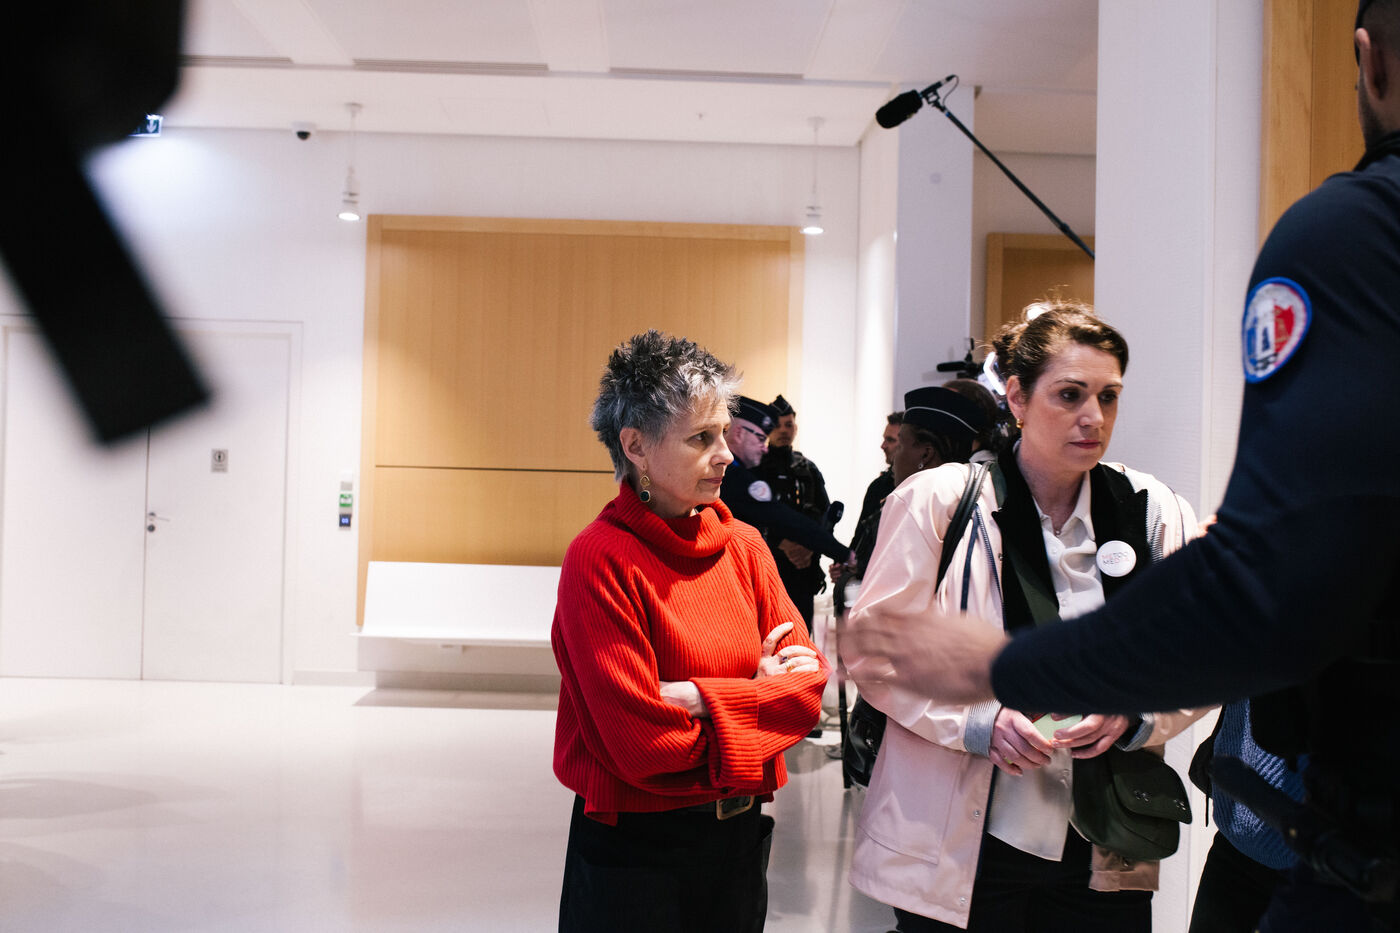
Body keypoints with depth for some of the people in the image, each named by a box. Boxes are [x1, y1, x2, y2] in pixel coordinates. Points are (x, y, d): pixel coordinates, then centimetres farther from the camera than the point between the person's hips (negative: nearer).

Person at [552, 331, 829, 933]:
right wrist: (757, 694, -9)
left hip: (739, 837, 6)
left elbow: (809, 680, -4)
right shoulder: (600, 559, -17)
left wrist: (704, 699, -19)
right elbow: (641, 740, -21)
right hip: (635, 850, -6)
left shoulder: (745, 546, 3)